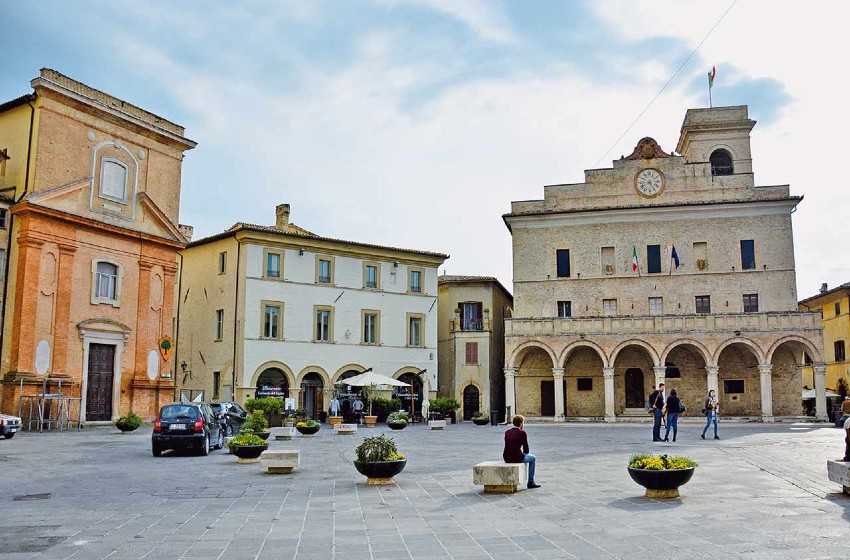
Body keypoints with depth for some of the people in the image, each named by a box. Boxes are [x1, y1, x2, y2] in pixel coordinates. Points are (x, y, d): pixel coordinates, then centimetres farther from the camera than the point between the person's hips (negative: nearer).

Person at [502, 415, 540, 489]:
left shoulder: (507, 432, 9)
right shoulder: (522, 433, -7)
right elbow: (526, 448, -2)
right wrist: (524, 453, 20)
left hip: (506, 458, 6)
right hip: (517, 457, -6)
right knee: (533, 458, 23)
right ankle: (531, 482, 20)